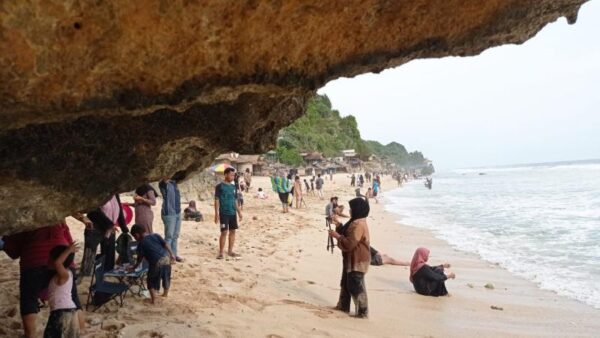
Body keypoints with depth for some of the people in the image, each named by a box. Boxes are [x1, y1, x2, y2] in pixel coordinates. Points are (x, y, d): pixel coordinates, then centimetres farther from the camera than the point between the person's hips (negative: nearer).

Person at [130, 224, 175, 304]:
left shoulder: (141, 244, 6)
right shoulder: (155, 235, 16)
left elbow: (139, 259, 9)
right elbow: (166, 244, 6)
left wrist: (134, 268, 22)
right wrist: (172, 254, 5)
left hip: (156, 262, -5)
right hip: (166, 258, 5)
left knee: (151, 280, 13)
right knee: (166, 277, 25)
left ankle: (153, 299, 8)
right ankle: (165, 293, 40)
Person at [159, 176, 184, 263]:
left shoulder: (174, 183, 10)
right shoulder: (164, 184, -13)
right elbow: (165, 181, -33)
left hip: (178, 213, 8)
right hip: (169, 214, -7)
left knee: (175, 236, 14)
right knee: (169, 236, -3)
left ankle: (174, 254, 23)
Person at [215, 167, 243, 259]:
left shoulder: (233, 187, 12)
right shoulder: (220, 186, -6)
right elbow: (217, 200, -9)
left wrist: (239, 212, 15)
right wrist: (216, 214, -15)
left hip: (233, 213, 6)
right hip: (224, 213, -6)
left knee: (232, 231, 8)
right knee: (224, 232, -7)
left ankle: (230, 251, 18)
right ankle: (221, 253, 2)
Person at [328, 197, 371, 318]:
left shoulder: (359, 225, -24)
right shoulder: (356, 222, 11)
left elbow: (350, 244, -26)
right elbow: (346, 234, 20)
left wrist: (337, 236, -17)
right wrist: (338, 225, 9)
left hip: (357, 261, -11)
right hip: (351, 260, 11)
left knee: (356, 287, -4)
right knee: (346, 283, 21)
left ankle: (363, 312, 5)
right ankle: (343, 306, 34)